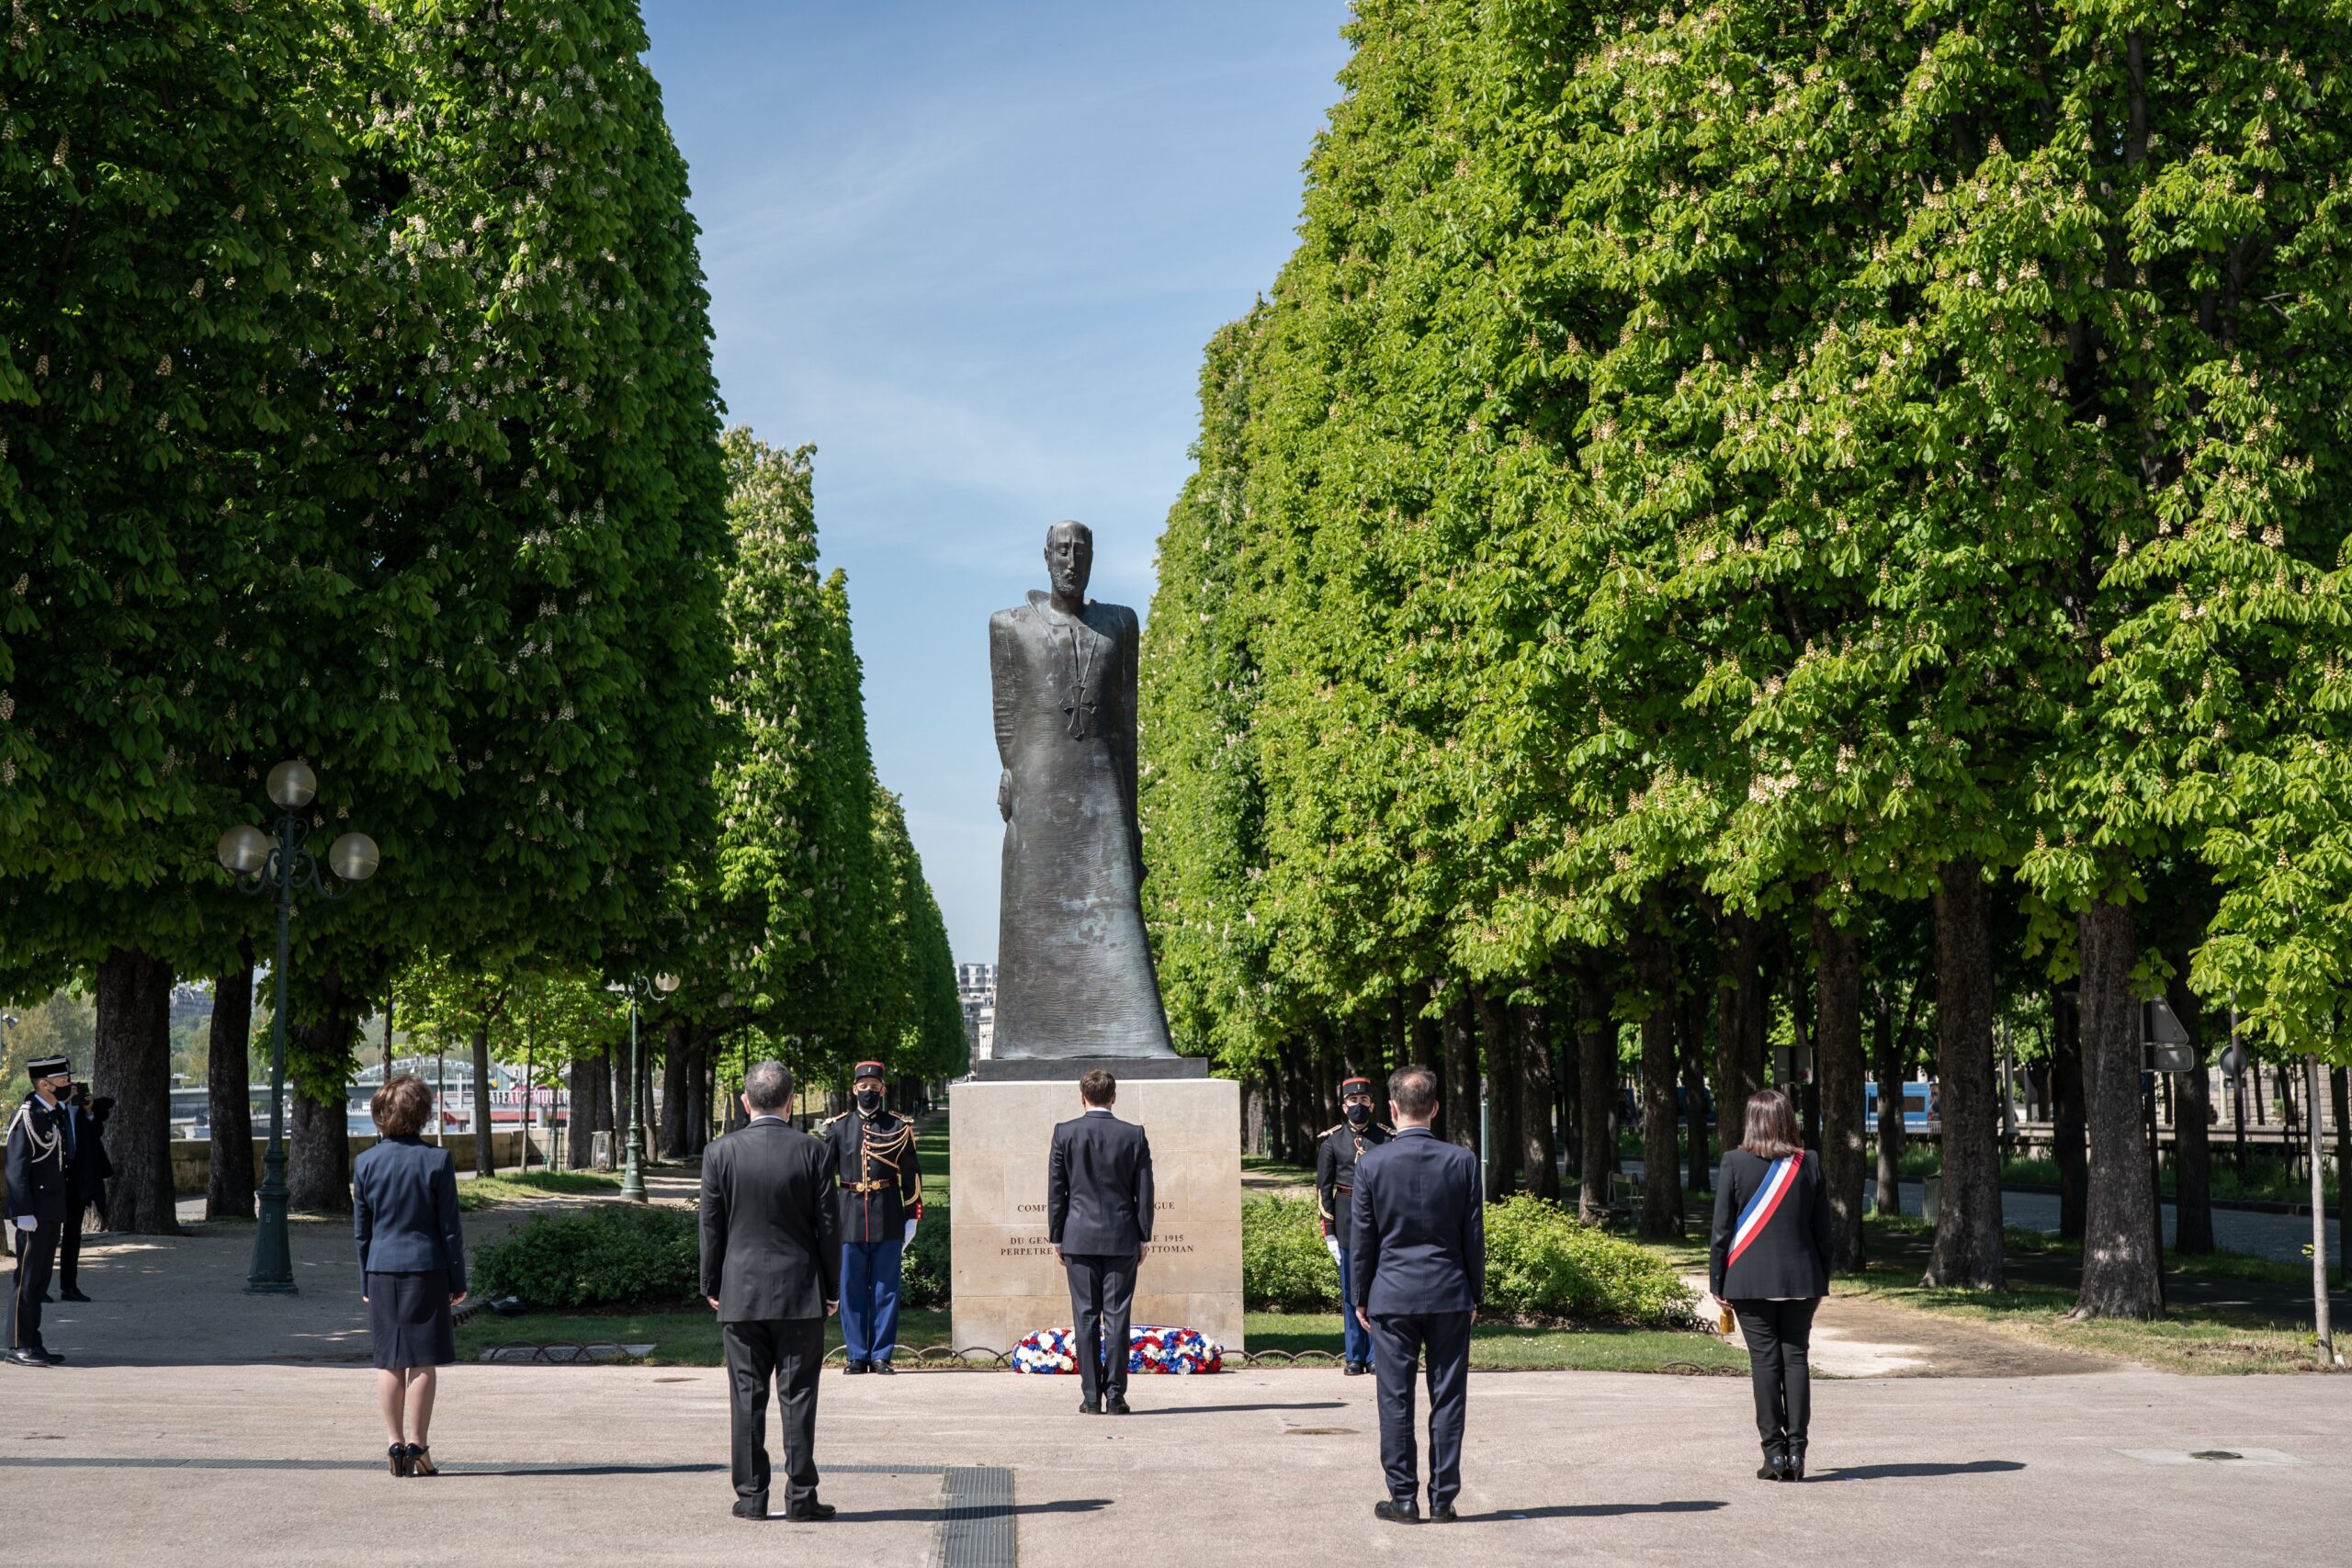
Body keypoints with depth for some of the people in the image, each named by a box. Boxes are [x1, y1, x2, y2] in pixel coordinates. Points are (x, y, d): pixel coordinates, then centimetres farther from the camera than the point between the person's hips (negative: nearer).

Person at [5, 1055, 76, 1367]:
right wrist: (24, 1213, -20)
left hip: (52, 1212, 9)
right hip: (33, 1213, -9)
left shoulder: (56, 1115, 15)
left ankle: (32, 1343, 16)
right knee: (27, 1277, -5)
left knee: (40, 1279, 11)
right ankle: (19, 1346, -1)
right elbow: (17, 1168, -17)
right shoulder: (27, 1117, -13)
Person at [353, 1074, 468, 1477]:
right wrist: (457, 1280, 3)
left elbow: (361, 1231, 6)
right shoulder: (437, 1161, -7)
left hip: (382, 1269, 3)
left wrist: (365, 1283, 14)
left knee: (388, 1362, 8)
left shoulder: (364, 1163, 1)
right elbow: (449, 1228, -5)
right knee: (422, 1362, 1)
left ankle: (396, 1444, 10)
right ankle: (417, 1446, 1)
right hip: (426, 1268, -3)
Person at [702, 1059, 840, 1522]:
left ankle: (751, 1497, 8)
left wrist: (710, 1285, 12)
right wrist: (832, 1288, 7)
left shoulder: (720, 1153, -3)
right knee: (798, 1396, 2)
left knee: (747, 1397, 5)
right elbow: (828, 1224, -1)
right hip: (800, 1293, -1)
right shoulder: (812, 1151, -4)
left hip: (741, 1293, 1)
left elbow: (711, 1227, 1)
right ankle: (801, 1496, 3)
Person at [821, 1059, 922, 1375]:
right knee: (852, 1290, 4)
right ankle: (857, 1355, 11)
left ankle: (881, 1355, 8)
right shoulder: (838, 1127, 7)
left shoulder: (899, 1127, 5)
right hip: (850, 1217, 1)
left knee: (886, 1288, 2)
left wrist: (912, 1217, 1)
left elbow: (911, 1173, 6)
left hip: (888, 1220, -1)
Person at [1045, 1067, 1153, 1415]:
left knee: (1085, 1318, 3)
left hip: (1079, 1238, 0)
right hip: (1122, 1239, 0)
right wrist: (1144, 1237, 10)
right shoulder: (1134, 1135, -1)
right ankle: (1115, 1395, 1)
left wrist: (1056, 1237, 8)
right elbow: (1144, 1191, 2)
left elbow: (1056, 1189, 1)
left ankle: (1091, 1397, 2)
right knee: (1117, 1318, 2)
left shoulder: (1065, 1133, -2)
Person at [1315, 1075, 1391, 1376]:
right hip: (1346, 1219, 0)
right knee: (1350, 1293, 4)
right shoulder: (1331, 1140, 5)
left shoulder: (1387, 1139, 4)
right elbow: (1324, 1186, 5)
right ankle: (1354, 1357, 10)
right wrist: (1328, 1229, -1)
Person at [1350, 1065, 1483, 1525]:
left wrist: (1361, 1298, 8)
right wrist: (1475, 1294, 12)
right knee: (1448, 1399, 6)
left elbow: (1362, 1239, -2)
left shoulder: (1371, 1163, -7)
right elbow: (1474, 1234, 2)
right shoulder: (1462, 1160, -4)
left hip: (1392, 1296, -1)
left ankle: (1403, 1498, 7)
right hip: (1450, 1296, 1)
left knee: (1396, 1400, 5)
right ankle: (1443, 1499, 8)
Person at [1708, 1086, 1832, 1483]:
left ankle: (1775, 1453, 1)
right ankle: (1796, 1452, 4)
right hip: (1800, 1280, 2)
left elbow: (1722, 1228, -5)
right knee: (1795, 1358, 6)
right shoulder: (1809, 1164, 2)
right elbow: (1822, 1229, 6)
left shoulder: (1735, 1163, -6)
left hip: (1749, 1280, -2)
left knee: (1764, 1361, 1)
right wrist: (1821, 1281, 15)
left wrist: (1717, 1282, 2)